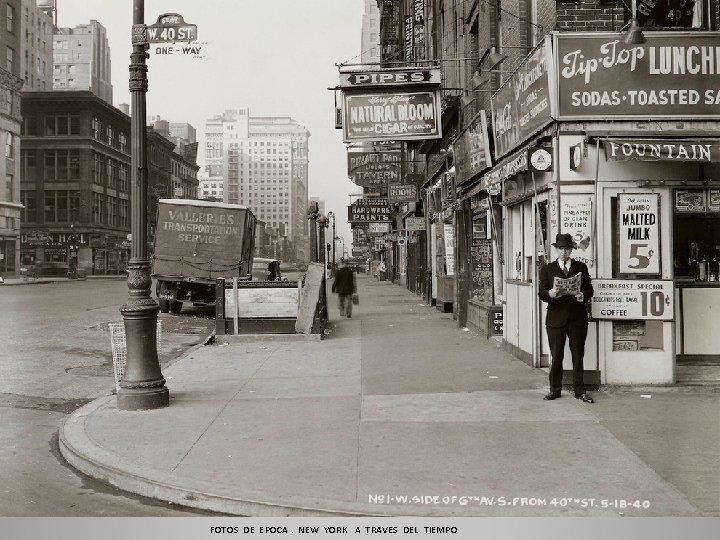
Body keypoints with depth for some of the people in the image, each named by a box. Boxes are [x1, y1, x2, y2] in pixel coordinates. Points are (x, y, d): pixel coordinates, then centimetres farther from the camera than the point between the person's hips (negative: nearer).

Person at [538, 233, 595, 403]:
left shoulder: (581, 267, 11)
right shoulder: (547, 268, 8)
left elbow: (589, 289, 9)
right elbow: (541, 293, 1)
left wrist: (583, 295, -14)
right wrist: (550, 293, -21)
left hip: (577, 317, 1)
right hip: (556, 317, -1)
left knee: (578, 355, 4)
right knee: (556, 356, 3)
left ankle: (579, 391, 12)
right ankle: (555, 389, 14)